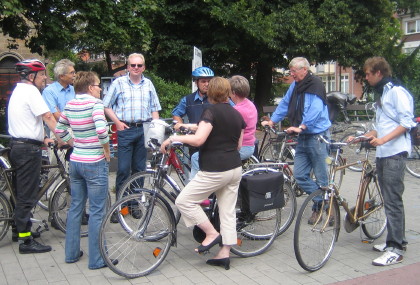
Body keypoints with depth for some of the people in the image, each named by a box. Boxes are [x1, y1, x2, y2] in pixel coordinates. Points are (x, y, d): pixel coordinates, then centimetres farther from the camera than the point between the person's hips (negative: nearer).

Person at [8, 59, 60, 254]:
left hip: (17, 146, 10)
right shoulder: (31, 91, -14)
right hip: (28, 149, -10)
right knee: (27, 195, -5)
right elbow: (48, 118, -20)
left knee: (21, 192, 19)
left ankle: (19, 230, 31)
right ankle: (26, 241, 1)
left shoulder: (18, 90, 18)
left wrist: (43, 139, 15)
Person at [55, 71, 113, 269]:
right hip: (94, 163, -7)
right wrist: (107, 151, -13)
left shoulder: (70, 105, 6)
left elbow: (60, 130, 15)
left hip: (75, 161, 7)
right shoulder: (94, 102, -14)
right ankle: (96, 259, 9)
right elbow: (101, 129, -28)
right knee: (97, 212, 2)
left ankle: (71, 253, 27)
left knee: (75, 207, 17)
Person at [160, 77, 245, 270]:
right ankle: (224, 254, 16)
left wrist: (173, 138, -11)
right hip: (235, 169, 9)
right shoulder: (237, 114, 11)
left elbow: (198, 139, -22)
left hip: (214, 170, -8)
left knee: (184, 201, 1)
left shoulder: (212, 111, -11)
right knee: (228, 211, 11)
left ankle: (212, 233, 4)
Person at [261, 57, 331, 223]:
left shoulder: (315, 85, -13)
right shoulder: (295, 85, 13)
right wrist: (272, 121, 8)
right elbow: (285, 104, 16)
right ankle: (321, 202, 21)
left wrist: (301, 127, -32)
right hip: (303, 136, 8)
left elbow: (315, 110, -24)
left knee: (321, 176, 1)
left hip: (317, 136, -8)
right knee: (300, 175, 6)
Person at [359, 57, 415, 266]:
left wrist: (383, 139, -23)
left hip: (395, 153, -9)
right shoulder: (380, 94, 21)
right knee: (389, 200, 12)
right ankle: (396, 240, 22)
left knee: (393, 200, -10)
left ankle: (396, 250, -6)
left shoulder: (397, 92, -7)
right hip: (382, 154, 9)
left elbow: (407, 122, -14)